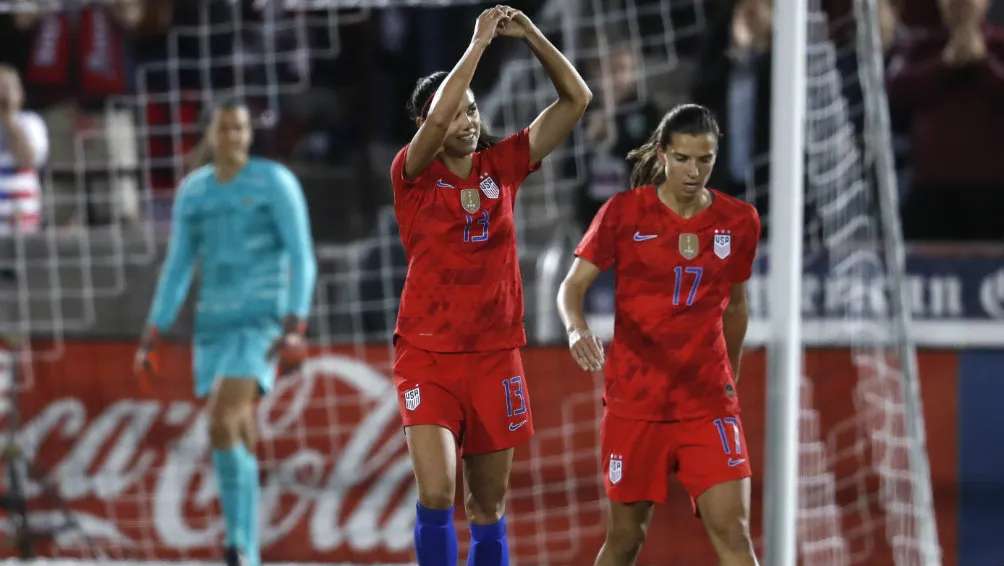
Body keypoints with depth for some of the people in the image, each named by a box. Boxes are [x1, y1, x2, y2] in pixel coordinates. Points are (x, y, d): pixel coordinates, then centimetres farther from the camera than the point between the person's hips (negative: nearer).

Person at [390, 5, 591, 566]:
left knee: (489, 504, 9)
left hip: (496, 354, 4)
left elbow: (577, 99, 3)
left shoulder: (501, 166, 6)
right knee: (437, 493, -18)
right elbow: (437, 119, -25)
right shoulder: (414, 174, -4)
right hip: (428, 355, -4)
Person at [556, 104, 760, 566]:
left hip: (708, 401, 1)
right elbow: (572, 285, -7)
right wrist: (576, 328, -29)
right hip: (634, 400, -1)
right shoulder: (623, 212, -4)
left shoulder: (739, 221, 3)